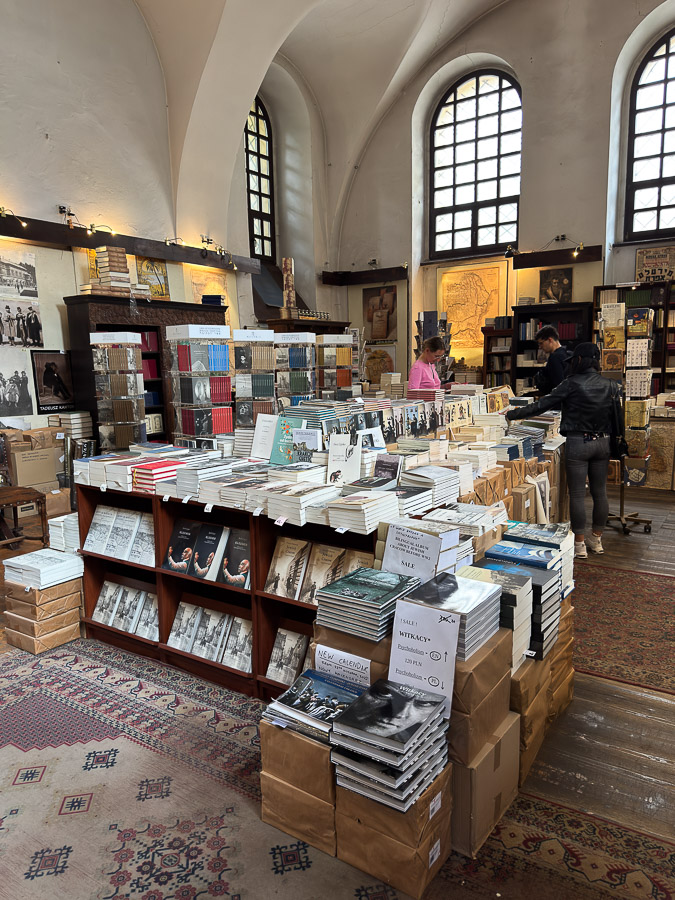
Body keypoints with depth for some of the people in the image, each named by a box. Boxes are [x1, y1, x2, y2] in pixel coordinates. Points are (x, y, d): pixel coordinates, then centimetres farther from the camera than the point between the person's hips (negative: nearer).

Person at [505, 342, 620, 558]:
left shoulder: (572, 383, -11)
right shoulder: (611, 386, 5)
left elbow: (543, 404, -10)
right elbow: (619, 418, 11)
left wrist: (514, 414, -2)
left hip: (578, 443, -6)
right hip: (602, 443, 6)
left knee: (577, 494, 1)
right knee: (600, 493, 13)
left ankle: (579, 544, 6)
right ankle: (596, 540, 25)